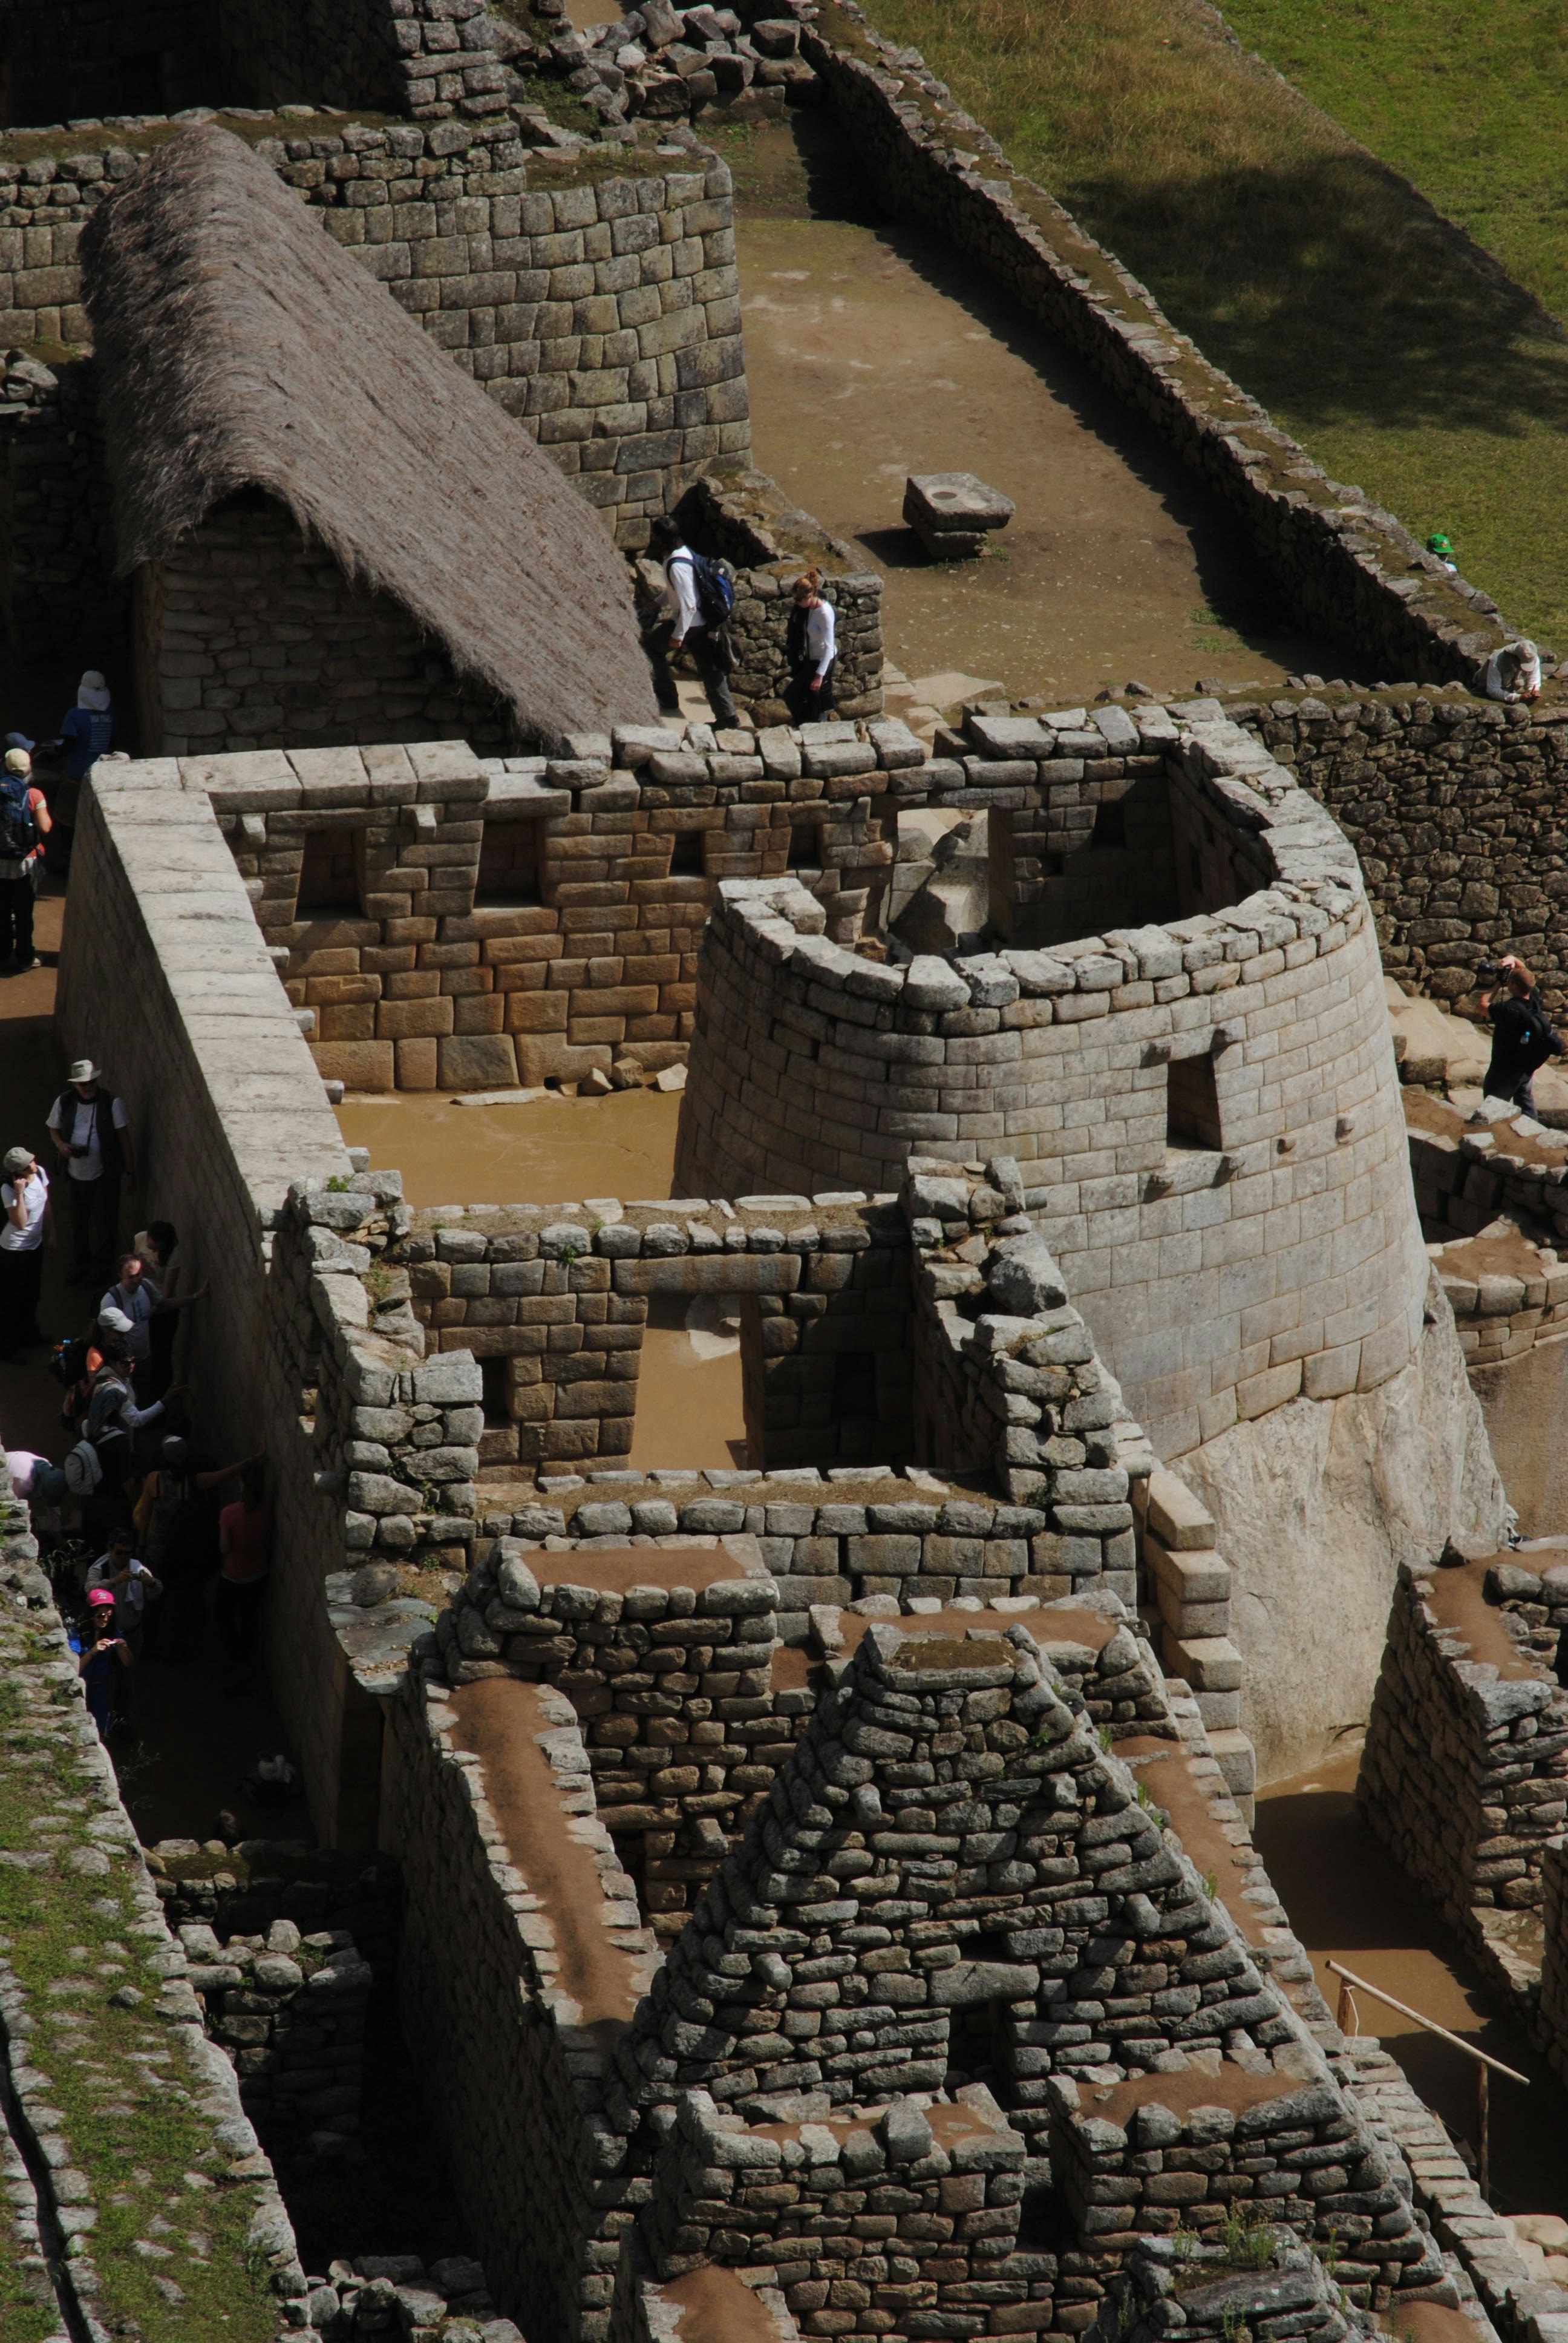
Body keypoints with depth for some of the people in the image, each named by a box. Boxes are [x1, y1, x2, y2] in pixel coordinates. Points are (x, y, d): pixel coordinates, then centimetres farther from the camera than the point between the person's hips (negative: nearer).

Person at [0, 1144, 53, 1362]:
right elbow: (20, 1223, -34)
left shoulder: (40, 1173, -11)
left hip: (35, 1244, 7)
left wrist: (50, 1234, 12)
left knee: (32, 1292, 26)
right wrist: (19, 1193, -42)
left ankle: (28, 1333, 48)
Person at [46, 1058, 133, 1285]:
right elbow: (54, 1129, 10)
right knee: (79, 1224, 17)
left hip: (106, 1173, -3)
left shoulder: (112, 1103, -13)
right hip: (77, 1172, 3)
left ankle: (100, 1270, 20)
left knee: (106, 1226, 3)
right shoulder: (64, 1102, -4)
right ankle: (80, 1267, 35)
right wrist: (61, 1145, -13)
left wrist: (129, 1171, -12)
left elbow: (124, 1137, -10)